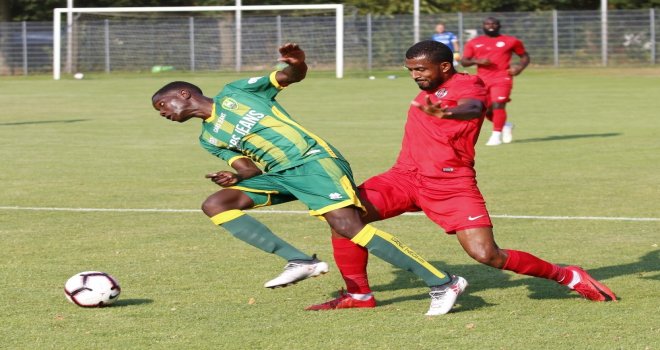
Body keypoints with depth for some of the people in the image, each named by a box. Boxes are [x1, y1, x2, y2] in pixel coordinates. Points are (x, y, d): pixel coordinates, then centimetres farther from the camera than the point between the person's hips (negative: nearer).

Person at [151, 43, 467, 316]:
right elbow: (249, 167, 10)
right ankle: (299, 261, -14)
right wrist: (235, 177, -13)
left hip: (313, 160, -7)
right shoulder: (209, 138, 19)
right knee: (214, 205, -6)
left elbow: (292, 76, -1)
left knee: (348, 226, -25)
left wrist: (297, 64, -25)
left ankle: (444, 283, -23)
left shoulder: (234, 94, 4)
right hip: (276, 175, 7)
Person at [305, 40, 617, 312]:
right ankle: (358, 294, 1)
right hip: (406, 176, 7)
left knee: (487, 255, -17)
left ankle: (567, 276, 4)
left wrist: (444, 113, -55)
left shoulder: (468, 85, -9)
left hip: (451, 183, -7)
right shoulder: (429, 90, 15)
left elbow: (473, 108, -35)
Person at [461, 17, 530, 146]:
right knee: (487, 110, 7)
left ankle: (496, 135, -15)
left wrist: (520, 67, -6)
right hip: (483, 80, 4)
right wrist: (477, 61, -13)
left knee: (498, 105, -20)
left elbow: (525, 56, 14)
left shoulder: (510, 41, 6)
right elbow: (464, 61, 6)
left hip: (502, 78, -4)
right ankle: (506, 125, 33)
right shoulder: (474, 43, 10)